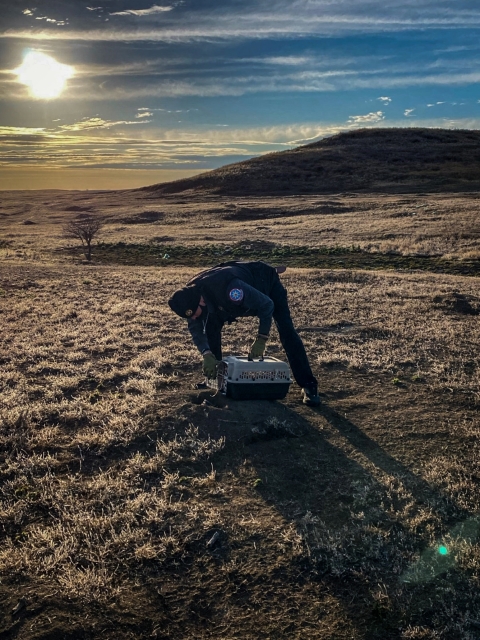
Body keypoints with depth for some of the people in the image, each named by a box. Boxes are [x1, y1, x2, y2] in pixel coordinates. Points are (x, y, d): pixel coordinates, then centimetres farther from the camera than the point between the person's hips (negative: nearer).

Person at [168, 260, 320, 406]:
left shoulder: (226, 287, -46)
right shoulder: (190, 295, -25)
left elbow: (266, 305, -37)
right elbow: (195, 329, -12)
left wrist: (261, 340, -35)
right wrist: (207, 354, -28)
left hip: (266, 281, -6)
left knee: (286, 331, -17)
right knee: (211, 327, -7)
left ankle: (308, 385, -13)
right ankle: (215, 375, 9)